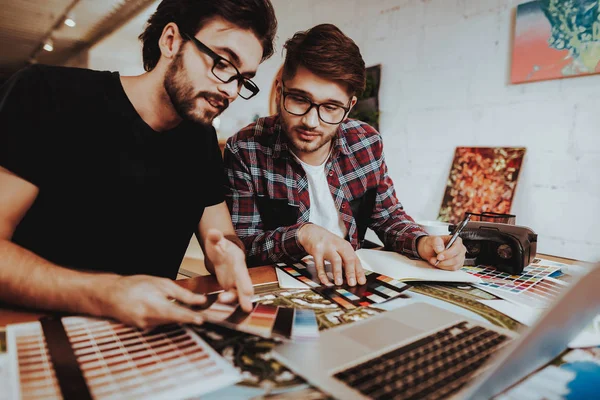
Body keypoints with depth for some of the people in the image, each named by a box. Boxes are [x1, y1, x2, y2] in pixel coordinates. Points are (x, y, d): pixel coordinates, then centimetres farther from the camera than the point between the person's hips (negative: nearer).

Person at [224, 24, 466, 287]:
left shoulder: (367, 142, -5)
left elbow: (388, 217, 6)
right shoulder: (245, 149, -14)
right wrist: (302, 234, -29)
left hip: (352, 281, 3)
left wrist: (421, 243, -14)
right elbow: (238, 246, -13)